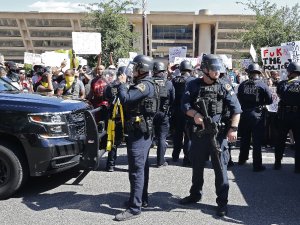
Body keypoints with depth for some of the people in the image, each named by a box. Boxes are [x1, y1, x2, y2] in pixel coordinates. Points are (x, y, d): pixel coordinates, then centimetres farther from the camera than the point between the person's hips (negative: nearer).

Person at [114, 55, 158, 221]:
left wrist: (122, 84, -12)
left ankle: (134, 208, -3)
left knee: (136, 169, -8)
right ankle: (142, 199, 30)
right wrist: (125, 84, 3)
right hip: (141, 131, 11)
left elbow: (125, 99, -27)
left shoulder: (145, 85, -18)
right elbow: (131, 100, 15)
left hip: (139, 132, -11)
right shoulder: (144, 84, 17)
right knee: (142, 167, 18)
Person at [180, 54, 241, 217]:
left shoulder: (224, 87, -1)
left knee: (220, 167, 0)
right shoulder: (193, 85, 3)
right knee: (197, 166, 16)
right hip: (198, 132, 2)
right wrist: (195, 114, -22)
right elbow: (184, 105, -3)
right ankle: (195, 194, 34)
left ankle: (222, 202, 12)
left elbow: (236, 109, -2)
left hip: (218, 133, -2)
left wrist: (233, 128, -12)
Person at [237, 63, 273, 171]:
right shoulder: (262, 85, -10)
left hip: (244, 115, 4)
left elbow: (239, 98, 3)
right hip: (257, 115, -3)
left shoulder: (242, 84, -3)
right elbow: (270, 100, -7)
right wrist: (261, 103, 10)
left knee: (244, 138, 19)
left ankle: (242, 159, 34)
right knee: (257, 141, 2)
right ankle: (257, 165, 6)